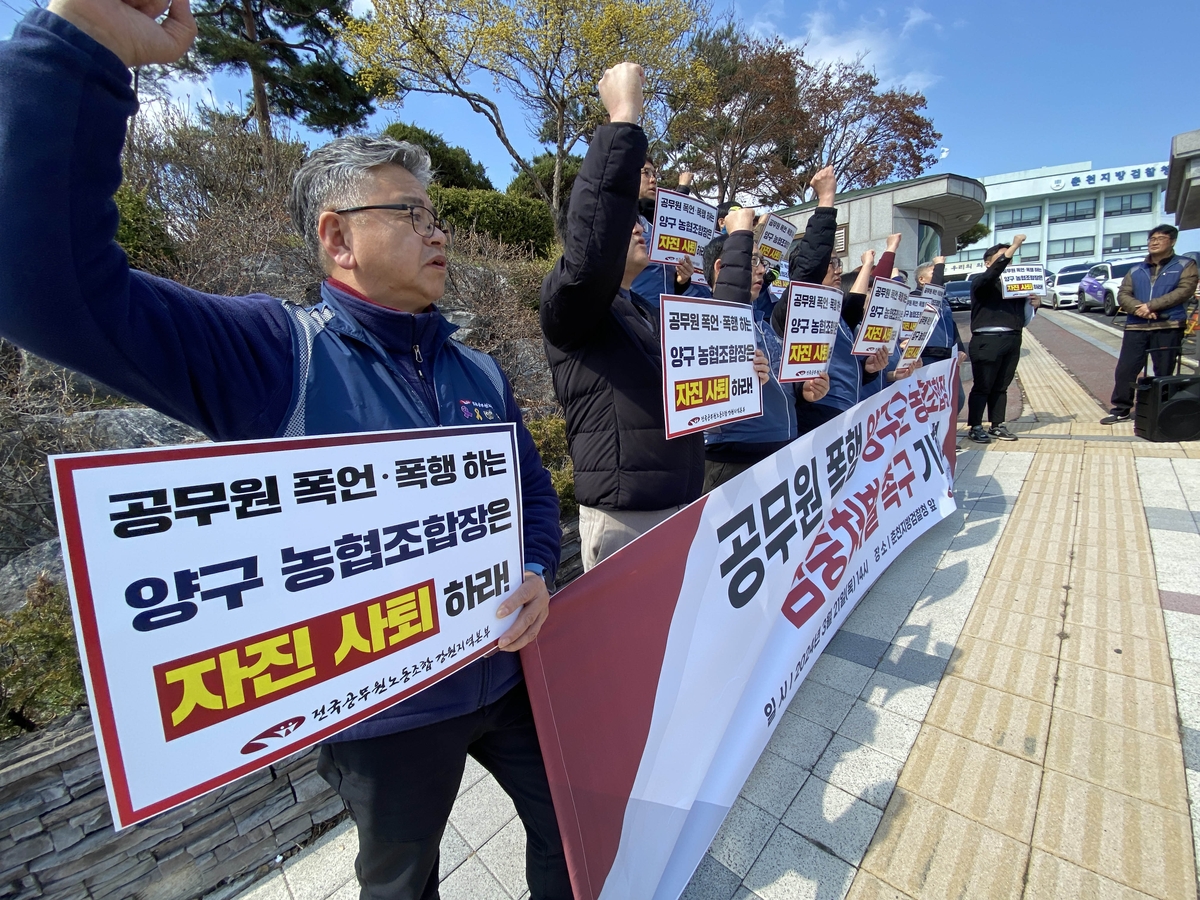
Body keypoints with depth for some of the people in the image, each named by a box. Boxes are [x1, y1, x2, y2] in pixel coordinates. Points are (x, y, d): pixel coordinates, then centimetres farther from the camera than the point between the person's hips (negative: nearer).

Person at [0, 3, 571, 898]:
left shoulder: (480, 373, -3)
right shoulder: (271, 354, -17)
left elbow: (534, 490, 3)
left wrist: (537, 575, -13)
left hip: (506, 671, 4)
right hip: (383, 705, -3)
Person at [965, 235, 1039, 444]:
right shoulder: (980, 281, 2)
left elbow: (1023, 313, 26)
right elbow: (994, 272, -22)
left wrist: (1033, 304, 5)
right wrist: (1014, 246, -22)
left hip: (1012, 340, 7)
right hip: (987, 340, -7)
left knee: (1001, 387, 10)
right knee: (982, 387, -4)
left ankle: (997, 426, 16)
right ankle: (974, 427, 2)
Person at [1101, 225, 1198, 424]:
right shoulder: (1136, 270, 16)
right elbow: (1123, 294, 5)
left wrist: (1151, 305, -16)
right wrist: (1138, 308, -15)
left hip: (1168, 327, -2)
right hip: (1136, 328, 2)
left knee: (1163, 374, 3)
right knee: (1124, 370, -1)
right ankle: (1121, 410, 8)